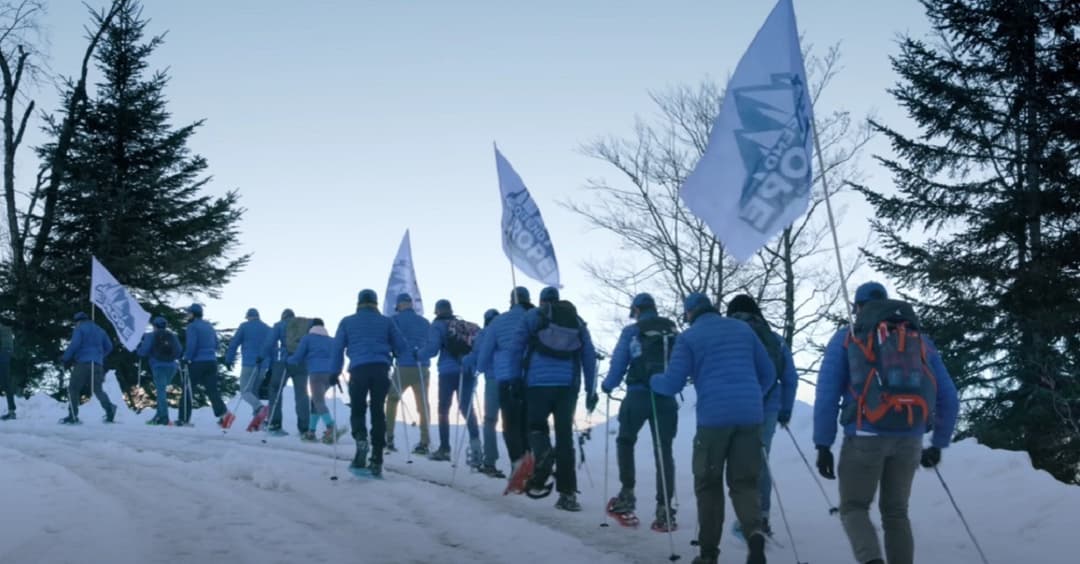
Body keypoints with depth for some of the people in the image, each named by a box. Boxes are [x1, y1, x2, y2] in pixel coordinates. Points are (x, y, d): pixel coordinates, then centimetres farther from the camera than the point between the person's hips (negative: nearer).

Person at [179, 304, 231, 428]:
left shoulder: (192, 327, -7)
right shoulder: (209, 326, 17)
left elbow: (191, 345, -16)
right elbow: (216, 344, 19)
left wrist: (186, 359, -9)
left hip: (197, 363, -6)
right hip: (212, 362, 6)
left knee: (188, 390, 4)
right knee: (212, 390, 1)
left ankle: (184, 419, 7)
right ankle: (223, 412, -20)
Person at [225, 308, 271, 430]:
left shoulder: (244, 326, 4)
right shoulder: (268, 329, 16)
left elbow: (234, 343, 2)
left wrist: (229, 360, 9)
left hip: (248, 364, -5)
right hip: (263, 365, 5)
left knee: (245, 391, -7)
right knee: (254, 391, 16)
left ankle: (261, 408, -34)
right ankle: (257, 417, 1)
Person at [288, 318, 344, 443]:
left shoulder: (308, 338, 11)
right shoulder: (331, 340, 25)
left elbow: (297, 357, 11)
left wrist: (288, 360, 31)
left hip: (316, 373, -5)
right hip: (330, 374, 5)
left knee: (319, 402, -14)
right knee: (316, 400, 19)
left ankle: (331, 429, -35)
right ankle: (311, 432, 18)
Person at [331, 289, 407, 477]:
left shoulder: (347, 322, 15)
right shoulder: (386, 321, 15)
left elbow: (337, 348, 9)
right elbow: (400, 345, 13)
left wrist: (334, 373, 10)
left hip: (359, 369, -1)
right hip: (381, 369, 1)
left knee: (357, 410, 11)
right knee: (378, 412, 6)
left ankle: (361, 439, -21)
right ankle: (377, 460, 2)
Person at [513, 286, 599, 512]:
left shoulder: (533, 316, 10)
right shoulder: (576, 320, 17)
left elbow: (517, 347, 5)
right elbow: (589, 356, 15)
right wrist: (591, 390, 18)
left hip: (539, 382, -2)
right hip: (568, 384, 2)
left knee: (536, 425, 11)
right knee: (565, 435, 5)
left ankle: (543, 454, -25)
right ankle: (568, 493, 1)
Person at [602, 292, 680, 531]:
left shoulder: (631, 332, 0)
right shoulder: (673, 332, 11)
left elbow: (618, 364, 0)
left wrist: (608, 385, 17)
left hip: (638, 395, -2)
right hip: (667, 398, 2)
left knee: (625, 441, 20)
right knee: (664, 451, 5)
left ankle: (627, 493, 14)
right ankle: (664, 508, -1)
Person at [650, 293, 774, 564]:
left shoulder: (689, 337, 3)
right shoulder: (743, 328, 15)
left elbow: (672, 384, -1)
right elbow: (768, 373, 18)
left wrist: (654, 380, 21)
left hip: (714, 418, -3)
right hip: (750, 416, 3)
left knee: (709, 484, 12)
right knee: (744, 482, 9)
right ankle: (754, 530, -19)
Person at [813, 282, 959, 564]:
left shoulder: (845, 338, 8)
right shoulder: (921, 340, 16)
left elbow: (827, 394, -1)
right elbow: (948, 397, 13)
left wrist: (823, 445, 1)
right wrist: (938, 444, 24)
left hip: (865, 437, -3)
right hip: (909, 440, 3)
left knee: (854, 508, 11)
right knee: (895, 512, 18)